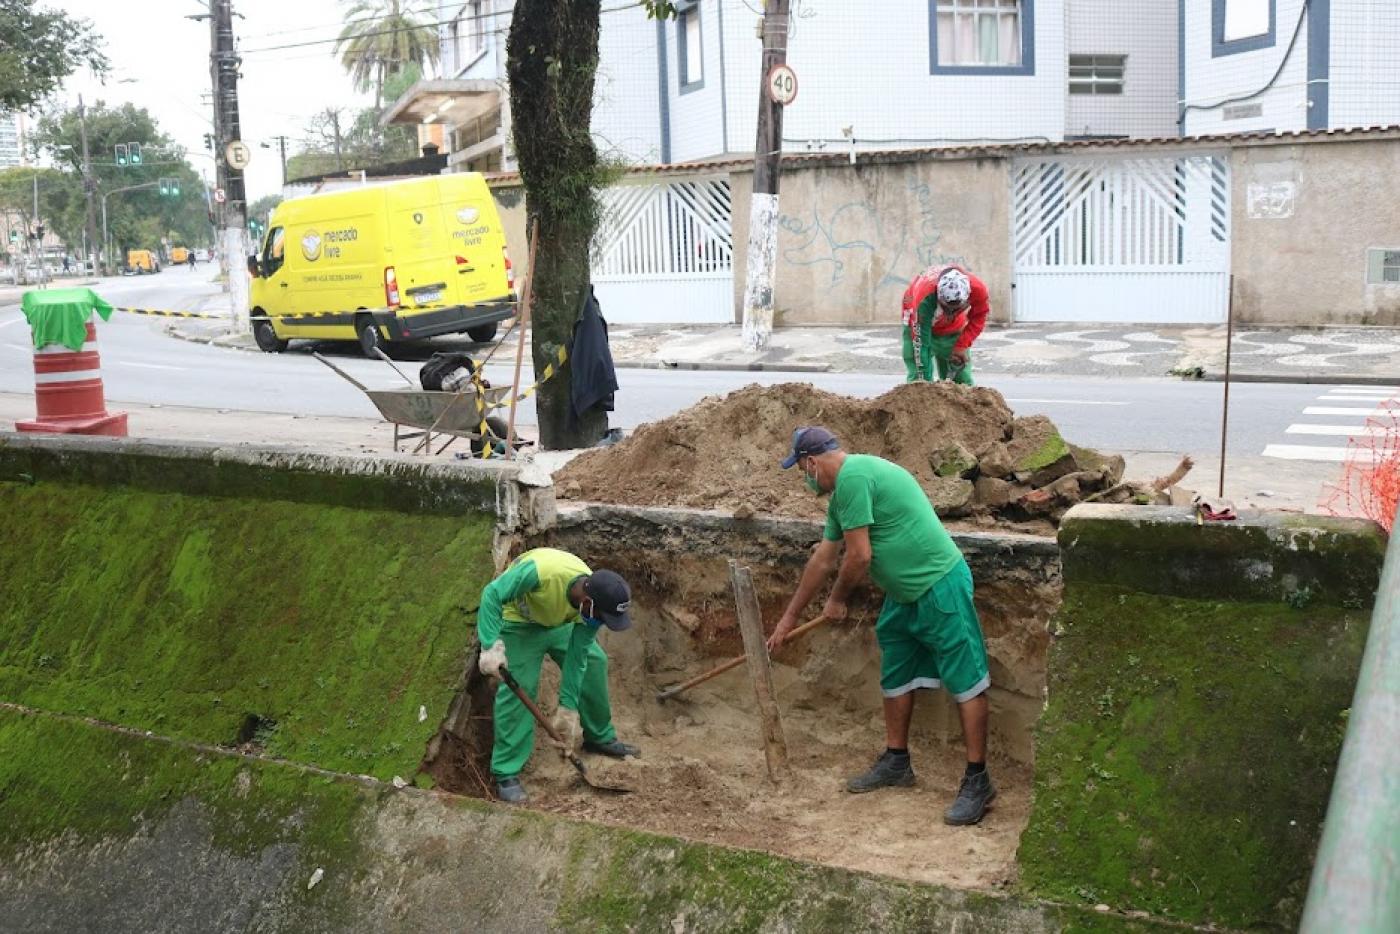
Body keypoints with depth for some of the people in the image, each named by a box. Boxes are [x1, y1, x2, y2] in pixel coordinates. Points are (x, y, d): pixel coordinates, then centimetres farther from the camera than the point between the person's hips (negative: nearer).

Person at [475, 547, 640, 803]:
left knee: (593, 662, 8)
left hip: (559, 621, 6)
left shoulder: (593, 603, -26)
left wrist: (568, 709, -15)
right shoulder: (541, 571, -45)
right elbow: (492, 594, -36)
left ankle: (600, 737, 29)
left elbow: (576, 658, -16)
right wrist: (492, 646, -44)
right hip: (519, 622, -5)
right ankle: (506, 774, -5)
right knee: (518, 689, -14)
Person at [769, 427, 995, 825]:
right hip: (903, 594, 11)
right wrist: (789, 617, 27)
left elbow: (859, 556, -20)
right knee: (895, 678, 18)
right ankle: (896, 762, 32)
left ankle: (978, 781, -1)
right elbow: (822, 560, 21)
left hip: (939, 587, -11)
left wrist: (837, 600, -1)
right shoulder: (844, 490, 13)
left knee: (966, 681, -5)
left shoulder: (852, 476, -19)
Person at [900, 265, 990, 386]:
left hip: (954, 327, 3)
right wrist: (924, 379, -38)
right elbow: (920, 342, -39)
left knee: (962, 378, 1)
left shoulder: (977, 289, -35)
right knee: (917, 377, -15)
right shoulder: (925, 298, -44)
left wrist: (962, 346, -21)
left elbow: (978, 317, -12)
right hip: (920, 322, -3)